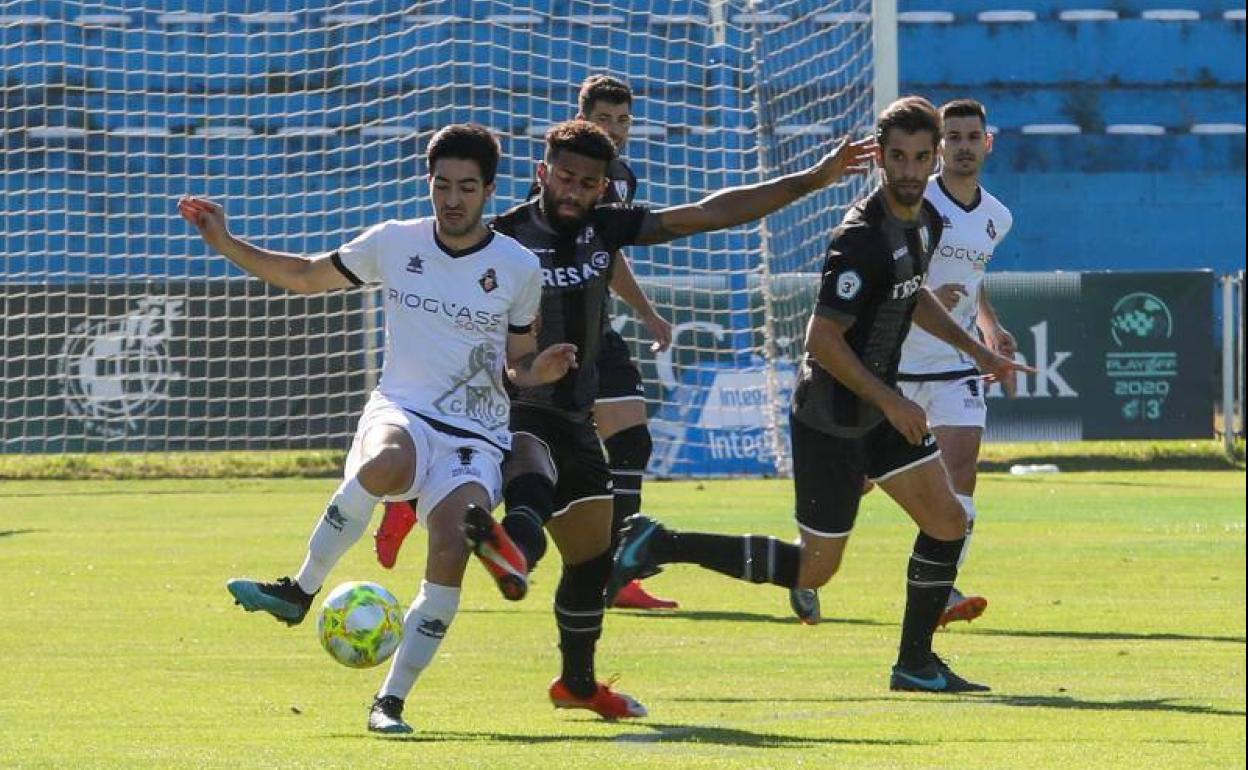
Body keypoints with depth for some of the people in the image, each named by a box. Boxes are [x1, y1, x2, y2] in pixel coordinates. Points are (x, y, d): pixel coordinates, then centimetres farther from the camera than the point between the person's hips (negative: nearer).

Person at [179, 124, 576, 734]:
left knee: (451, 548, -25)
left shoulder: (518, 269, 3)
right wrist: (225, 243, 9)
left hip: (476, 437, 0)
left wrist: (540, 370, -10)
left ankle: (391, 700, -13)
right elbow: (305, 277, 17)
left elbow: (517, 363, 13)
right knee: (385, 466, -39)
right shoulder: (394, 243, 5)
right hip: (401, 411, 0)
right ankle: (299, 592, -24)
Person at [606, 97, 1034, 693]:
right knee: (813, 570, -2)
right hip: (830, 418, -9)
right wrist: (890, 402, -21)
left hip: (879, 409, 9)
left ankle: (915, 663, 15)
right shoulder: (862, 238, -24)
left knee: (948, 522, 5)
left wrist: (973, 349, 22)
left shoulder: (926, 221, 6)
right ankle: (660, 546, 4)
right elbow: (822, 340, -25)